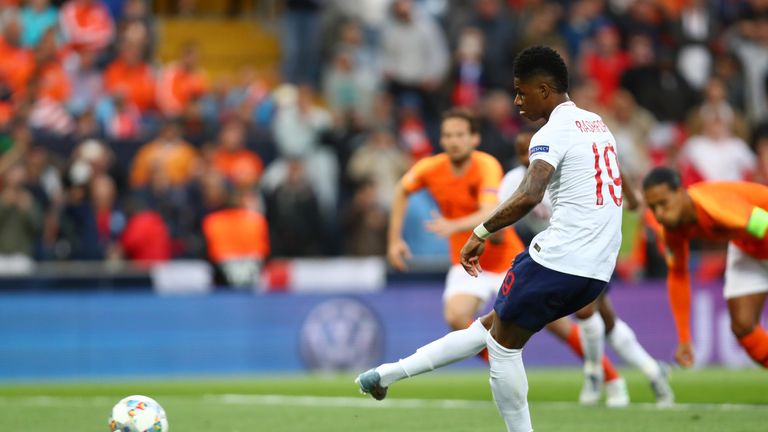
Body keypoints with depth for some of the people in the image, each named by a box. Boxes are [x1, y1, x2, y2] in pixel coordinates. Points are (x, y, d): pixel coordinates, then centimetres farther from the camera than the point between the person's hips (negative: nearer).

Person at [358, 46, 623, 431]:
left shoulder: (553, 133, -11)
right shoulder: (597, 125, 17)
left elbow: (529, 196, -27)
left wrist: (481, 233, -19)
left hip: (559, 259, -9)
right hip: (599, 270, 9)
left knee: (504, 342, 7)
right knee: (493, 326, 14)